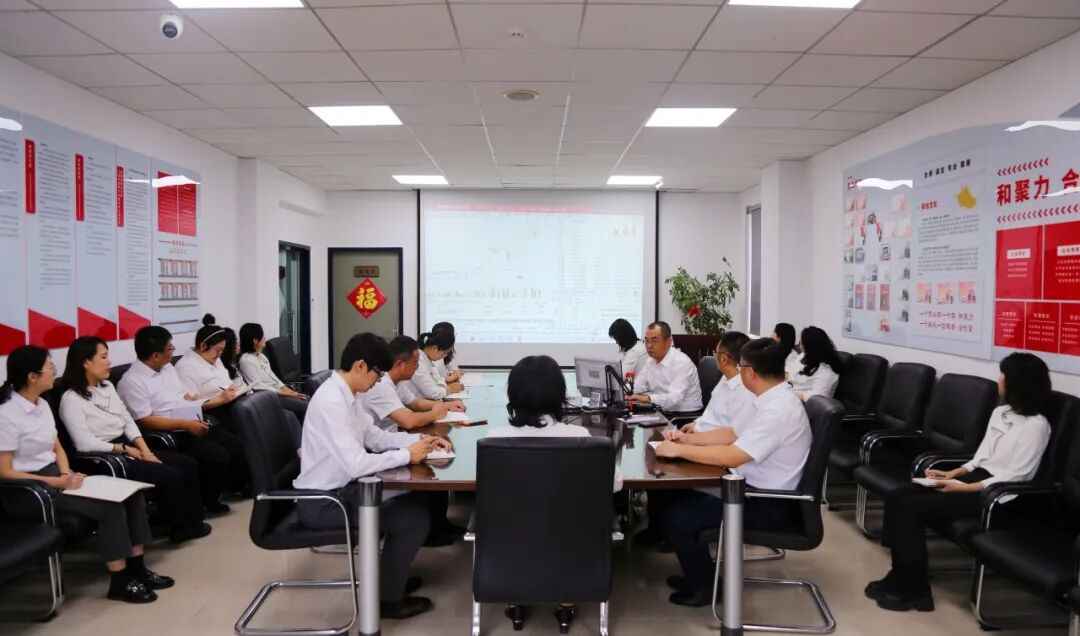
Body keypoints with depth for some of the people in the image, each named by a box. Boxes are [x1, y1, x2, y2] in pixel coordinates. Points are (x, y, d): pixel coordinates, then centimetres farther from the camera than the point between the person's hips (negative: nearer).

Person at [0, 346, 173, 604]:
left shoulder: (42, 405, 9)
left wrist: (67, 473, -5)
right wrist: (56, 482, -21)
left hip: (55, 476, 8)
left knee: (131, 494, -7)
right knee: (109, 507, -24)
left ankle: (136, 567, 1)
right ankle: (120, 582, -11)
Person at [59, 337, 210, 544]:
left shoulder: (107, 386, 12)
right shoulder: (71, 400, -12)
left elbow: (128, 421, 10)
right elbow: (85, 444, -20)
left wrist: (145, 449, -4)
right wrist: (125, 449, -15)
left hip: (129, 448, 8)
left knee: (188, 465, -7)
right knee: (170, 476, -22)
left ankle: (192, 521, 2)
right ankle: (179, 526, 1)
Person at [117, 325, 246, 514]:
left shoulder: (167, 367, 13)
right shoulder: (132, 381, -13)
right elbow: (145, 421, -18)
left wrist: (197, 406, 0)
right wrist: (186, 425, -22)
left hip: (197, 422, 8)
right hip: (172, 434, -8)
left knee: (238, 447, -8)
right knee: (219, 456, -24)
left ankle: (226, 487, 13)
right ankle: (205, 500, 2)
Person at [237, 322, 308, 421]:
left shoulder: (261, 356, 16)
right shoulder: (246, 360, -11)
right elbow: (258, 387, -17)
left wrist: (290, 391, -1)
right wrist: (286, 394, -18)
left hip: (278, 391, 9)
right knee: (304, 406, -23)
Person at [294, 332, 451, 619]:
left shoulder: (345, 394, 3)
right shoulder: (332, 402, -28)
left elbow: (374, 437, 12)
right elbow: (356, 465, -32)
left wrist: (420, 440, 1)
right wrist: (407, 454, -20)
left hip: (340, 487, 9)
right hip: (323, 502, -9)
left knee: (415, 499, 14)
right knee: (416, 517, -8)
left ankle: (391, 576, 31)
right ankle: (389, 597, 9)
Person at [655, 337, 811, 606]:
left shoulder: (779, 410, -27)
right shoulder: (774, 400, 5)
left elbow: (731, 456, -30)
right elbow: (734, 434, 16)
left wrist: (679, 450, -21)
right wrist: (690, 439, 6)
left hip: (770, 505, -10)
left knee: (676, 515, -12)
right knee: (682, 497, 11)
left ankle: (703, 586, 10)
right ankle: (699, 572, 23)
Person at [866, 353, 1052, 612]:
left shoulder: (1036, 424, -10)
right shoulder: (1000, 412, 15)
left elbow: (1016, 476, -17)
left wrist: (963, 488, -20)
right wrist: (951, 474, 3)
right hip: (975, 476, 8)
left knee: (912, 507, -22)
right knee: (898, 498, -12)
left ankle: (910, 588, -9)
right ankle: (901, 578, -9)